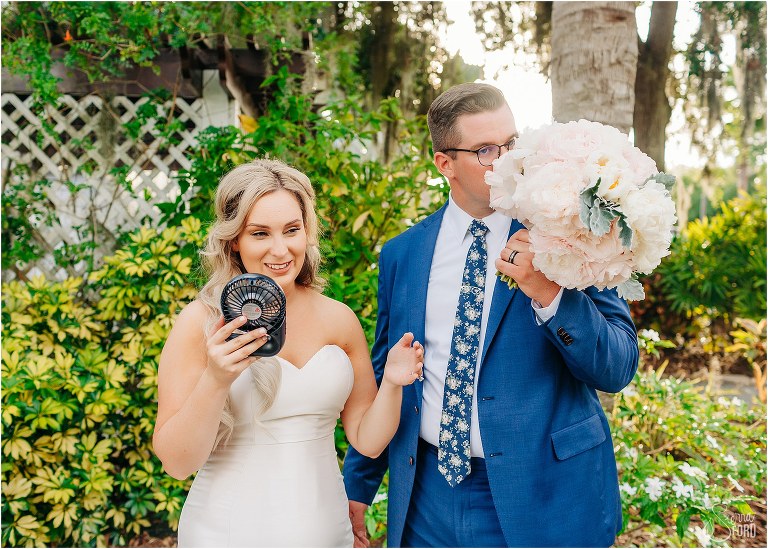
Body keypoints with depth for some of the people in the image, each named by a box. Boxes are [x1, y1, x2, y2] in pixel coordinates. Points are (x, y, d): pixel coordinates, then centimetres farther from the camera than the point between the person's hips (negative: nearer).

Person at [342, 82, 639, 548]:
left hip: (541, 498, -2)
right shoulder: (402, 255, 1)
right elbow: (382, 376, 9)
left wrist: (549, 294, -27)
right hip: (427, 499, 3)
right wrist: (358, 487, 13)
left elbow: (619, 369, -11)